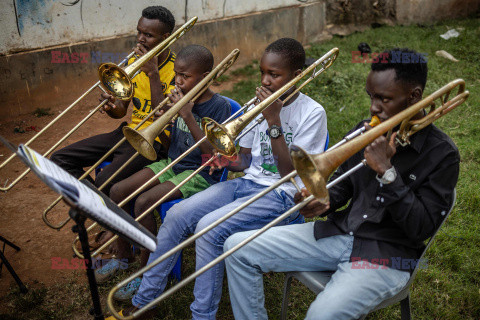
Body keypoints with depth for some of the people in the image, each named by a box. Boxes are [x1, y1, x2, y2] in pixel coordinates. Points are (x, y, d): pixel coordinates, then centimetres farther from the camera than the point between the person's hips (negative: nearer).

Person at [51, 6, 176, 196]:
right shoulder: (134, 61, 11)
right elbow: (121, 112, 13)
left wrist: (153, 73, -20)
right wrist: (112, 106, -12)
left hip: (155, 140, -7)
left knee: (105, 183, -29)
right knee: (60, 159, -1)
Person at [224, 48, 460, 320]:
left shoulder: (441, 153, -9)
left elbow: (421, 228, -15)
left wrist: (386, 171, -22)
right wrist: (325, 203, -7)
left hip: (385, 256, -5)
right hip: (338, 233, 6)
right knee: (238, 248, -4)